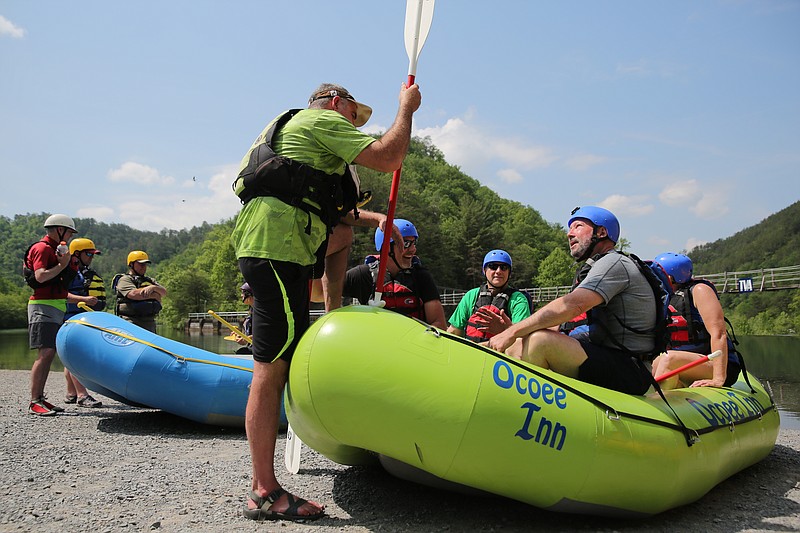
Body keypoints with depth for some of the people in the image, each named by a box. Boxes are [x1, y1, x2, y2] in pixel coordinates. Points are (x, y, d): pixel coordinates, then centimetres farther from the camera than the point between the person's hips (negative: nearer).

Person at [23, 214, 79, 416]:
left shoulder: (54, 249, 21)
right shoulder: (42, 248, -7)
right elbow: (40, 277, -22)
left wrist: (68, 265, 8)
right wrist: (62, 265, -12)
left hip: (56, 308, 10)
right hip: (43, 306, -10)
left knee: (50, 354, 8)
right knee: (45, 353, -14)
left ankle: (39, 398, 11)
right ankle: (34, 402, -12)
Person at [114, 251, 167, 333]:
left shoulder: (150, 281, 23)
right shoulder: (124, 280, 2)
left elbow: (164, 292, 9)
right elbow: (133, 294, -16)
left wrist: (153, 287, -13)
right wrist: (155, 295, -5)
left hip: (149, 322, 7)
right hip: (131, 322, -7)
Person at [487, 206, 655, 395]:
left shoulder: (614, 263, -8)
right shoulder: (601, 267, 24)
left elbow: (571, 306, -25)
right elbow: (564, 324, 16)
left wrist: (513, 332, -21)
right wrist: (514, 329, 2)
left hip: (628, 372, -10)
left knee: (539, 340, -28)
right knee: (518, 345, 4)